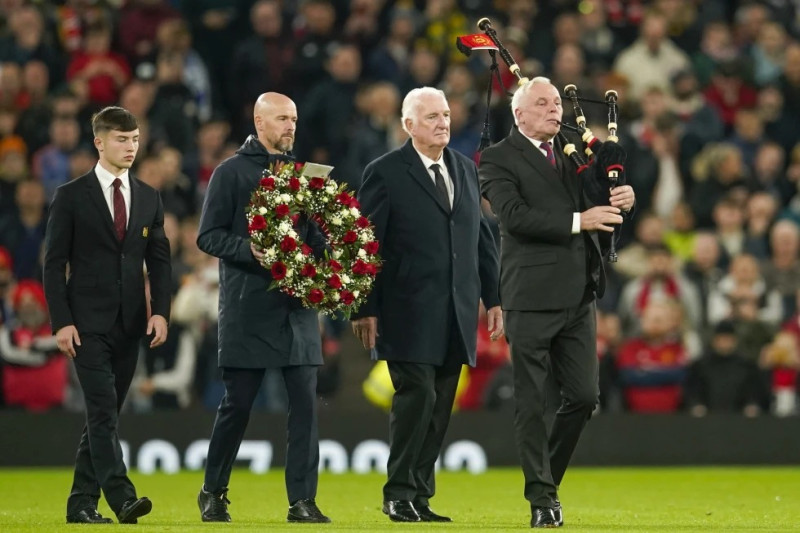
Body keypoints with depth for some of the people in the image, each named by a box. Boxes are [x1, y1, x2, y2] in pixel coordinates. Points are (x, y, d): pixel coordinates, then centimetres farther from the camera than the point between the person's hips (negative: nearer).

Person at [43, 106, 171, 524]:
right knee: (103, 410, -15)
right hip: (88, 322, -5)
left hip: (130, 323, 5)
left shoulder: (149, 199, 11)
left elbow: (160, 261, 12)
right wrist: (62, 321, -11)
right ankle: (122, 498, -23)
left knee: (105, 413, 7)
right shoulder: (72, 196, -1)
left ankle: (82, 502, 13)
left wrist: (160, 312, -2)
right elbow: (54, 263, -3)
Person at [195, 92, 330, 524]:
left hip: (297, 306, 4)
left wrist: (321, 254, -2)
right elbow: (208, 236, -4)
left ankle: (302, 501, 0)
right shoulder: (231, 172, 2)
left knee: (304, 402, -3)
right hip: (248, 306, -4)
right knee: (237, 403, 1)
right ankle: (213, 493, 16)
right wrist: (249, 251, -20)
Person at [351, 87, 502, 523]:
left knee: (440, 406, 5)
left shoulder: (465, 169, 15)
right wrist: (365, 309, -10)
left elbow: (482, 238, 18)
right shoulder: (385, 173, -4)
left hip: (457, 315, 6)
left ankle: (420, 496, 10)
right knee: (417, 395, -12)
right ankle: (399, 494, -3)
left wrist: (493, 297, 14)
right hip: (410, 314, -6)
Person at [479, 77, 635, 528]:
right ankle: (541, 496, 8)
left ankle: (547, 476, 23)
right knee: (532, 402, 1)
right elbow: (514, 214, -16)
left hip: (580, 296, 6)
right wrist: (578, 221, -20)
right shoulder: (500, 160, -2)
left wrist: (620, 201, -8)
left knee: (584, 397, 4)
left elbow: (599, 205, 16)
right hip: (532, 298, -5)